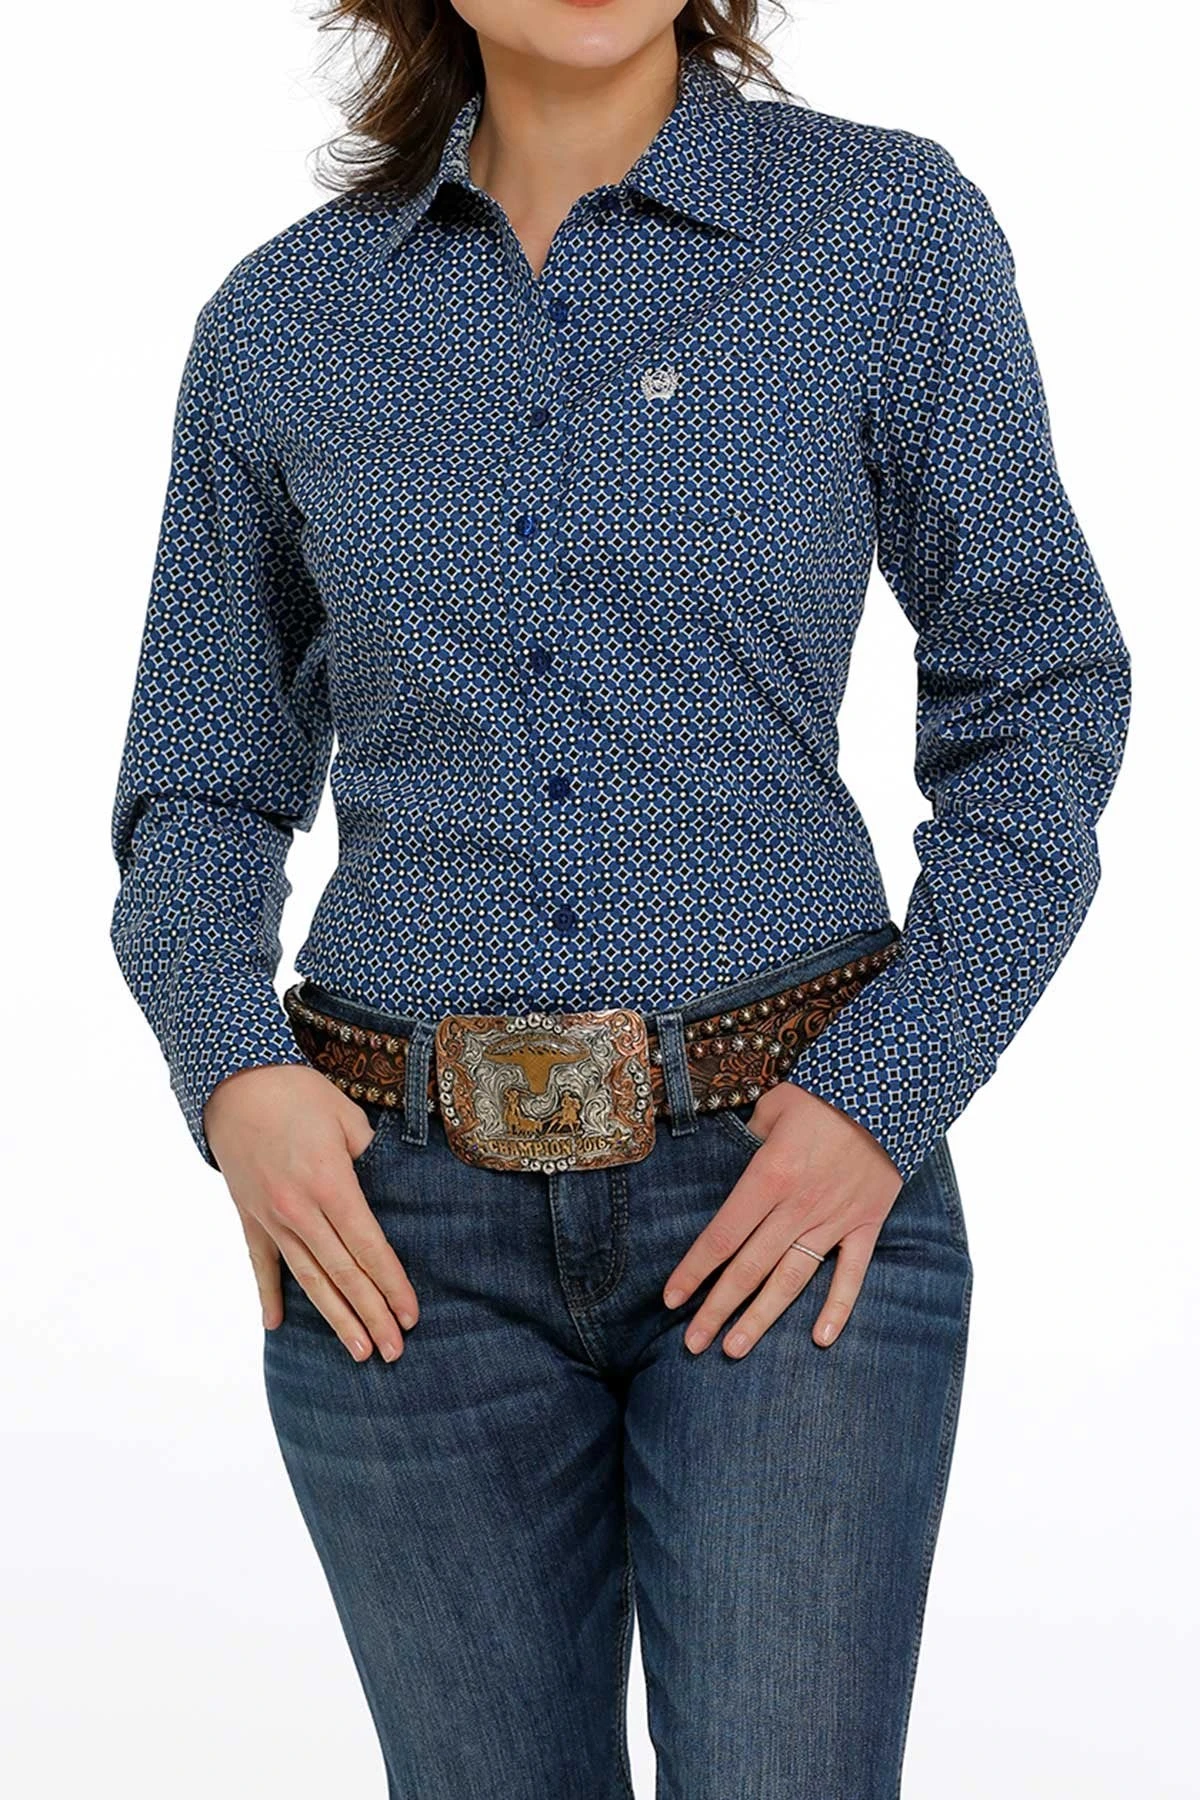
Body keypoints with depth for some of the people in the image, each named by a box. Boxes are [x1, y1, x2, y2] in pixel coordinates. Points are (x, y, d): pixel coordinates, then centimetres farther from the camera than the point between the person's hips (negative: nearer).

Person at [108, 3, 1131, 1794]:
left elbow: (1039, 699, 0)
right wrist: (232, 1073, -8)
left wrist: (889, 1097, -12)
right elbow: (202, 788, 11)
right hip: (408, 1218, 2)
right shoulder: (284, 318, 5)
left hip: (789, 1184, -2)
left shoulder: (889, 225, -2)